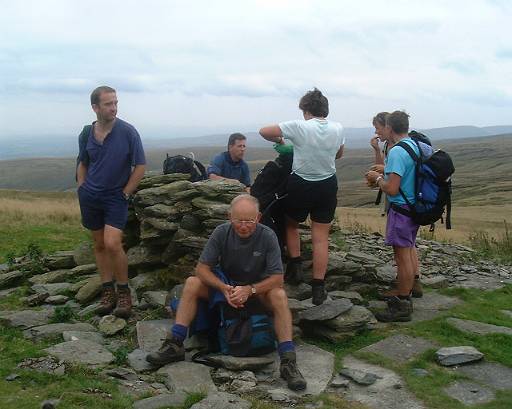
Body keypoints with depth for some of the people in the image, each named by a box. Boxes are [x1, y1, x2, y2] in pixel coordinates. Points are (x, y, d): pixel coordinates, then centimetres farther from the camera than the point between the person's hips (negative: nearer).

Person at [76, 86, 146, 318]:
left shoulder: (128, 132, -12)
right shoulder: (87, 134, 1)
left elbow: (140, 167, -8)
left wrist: (124, 194, -9)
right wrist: (82, 188, 6)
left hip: (116, 197, -4)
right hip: (90, 197, 5)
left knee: (112, 244, -16)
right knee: (99, 245, 9)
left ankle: (124, 292, 0)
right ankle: (108, 292, 19)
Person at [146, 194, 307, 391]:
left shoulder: (267, 236, -19)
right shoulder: (221, 232, -15)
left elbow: (277, 278, -20)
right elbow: (202, 268, -15)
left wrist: (249, 290, -36)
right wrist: (224, 288, -32)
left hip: (258, 288, -2)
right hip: (225, 286, 2)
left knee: (279, 295, -32)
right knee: (192, 283, -22)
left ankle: (288, 361, -32)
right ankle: (175, 345, -21)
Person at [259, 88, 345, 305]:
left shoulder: (299, 127, -15)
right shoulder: (338, 129, -2)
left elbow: (264, 132, -12)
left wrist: (279, 140, 6)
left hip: (300, 185, -3)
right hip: (327, 186, 3)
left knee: (291, 224, 25)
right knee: (321, 237, 6)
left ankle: (295, 266, 18)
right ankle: (318, 288, 6)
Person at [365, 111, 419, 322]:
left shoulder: (397, 152, -22)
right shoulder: (417, 145, 6)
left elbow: (392, 189, -26)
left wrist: (378, 178, -8)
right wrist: (384, 173, 16)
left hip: (401, 209, -10)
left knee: (403, 255, -3)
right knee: (409, 249, 21)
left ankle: (402, 306, 5)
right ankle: (406, 292, 35)